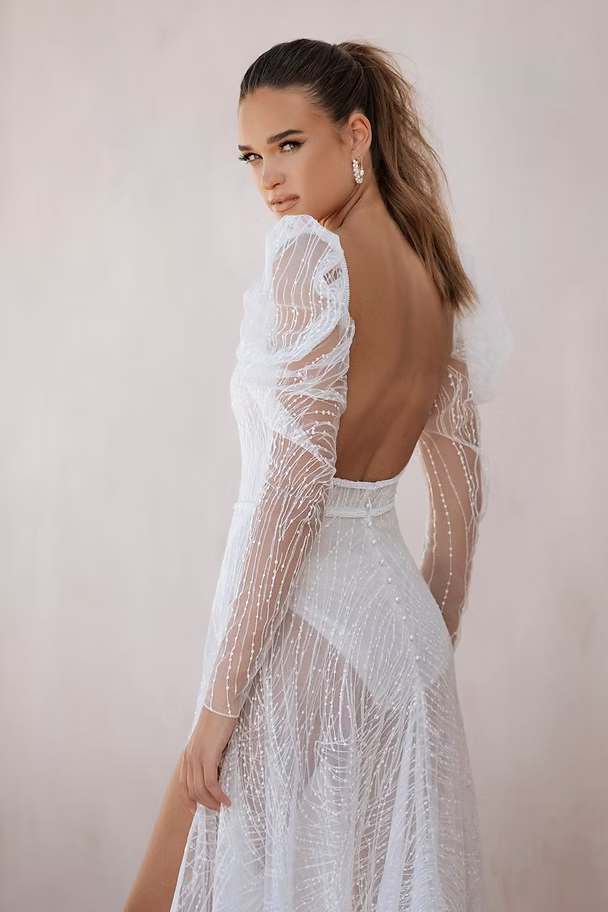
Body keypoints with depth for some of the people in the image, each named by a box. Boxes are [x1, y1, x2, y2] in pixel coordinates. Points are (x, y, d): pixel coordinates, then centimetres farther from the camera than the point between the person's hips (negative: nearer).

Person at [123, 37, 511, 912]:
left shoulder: (310, 250, -14)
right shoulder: (437, 279, 10)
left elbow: (296, 482, -21)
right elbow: (463, 495, 15)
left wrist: (219, 700, -18)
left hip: (306, 620, -8)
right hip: (400, 613, 9)